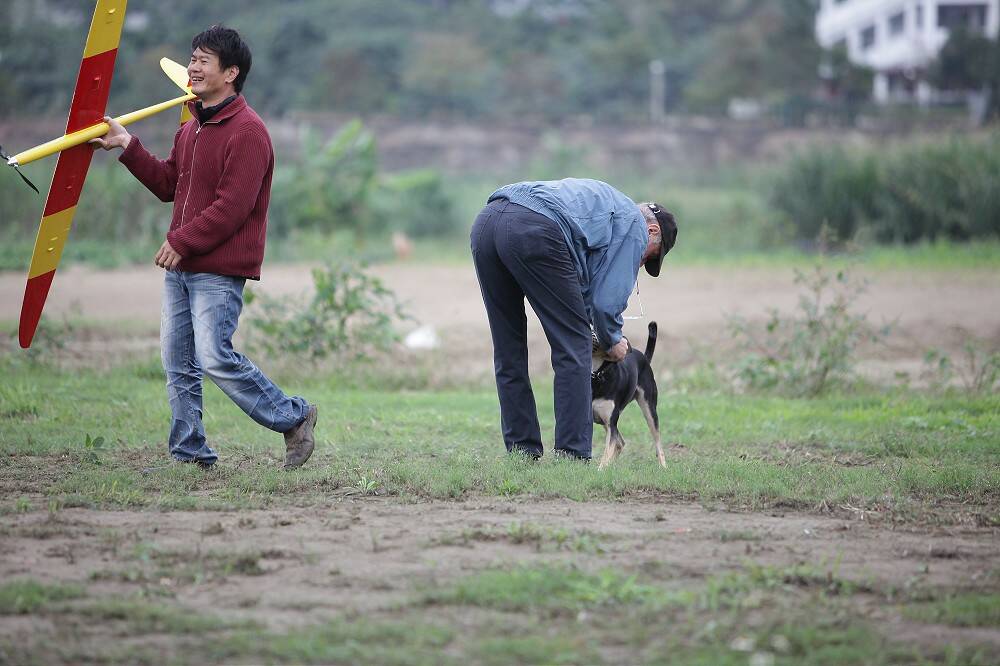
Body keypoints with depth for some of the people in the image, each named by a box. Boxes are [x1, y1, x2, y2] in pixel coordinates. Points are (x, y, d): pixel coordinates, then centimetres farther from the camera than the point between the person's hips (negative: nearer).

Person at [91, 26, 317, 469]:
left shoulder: (247, 132, -14)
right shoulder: (191, 128, 17)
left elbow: (232, 207, -20)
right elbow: (168, 184, 22)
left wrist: (181, 242, -18)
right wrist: (129, 149, 13)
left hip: (219, 271, -9)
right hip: (180, 266, 9)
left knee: (215, 358, -15)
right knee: (177, 362, 7)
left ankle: (294, 418, 0)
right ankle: (189, 453, 13)